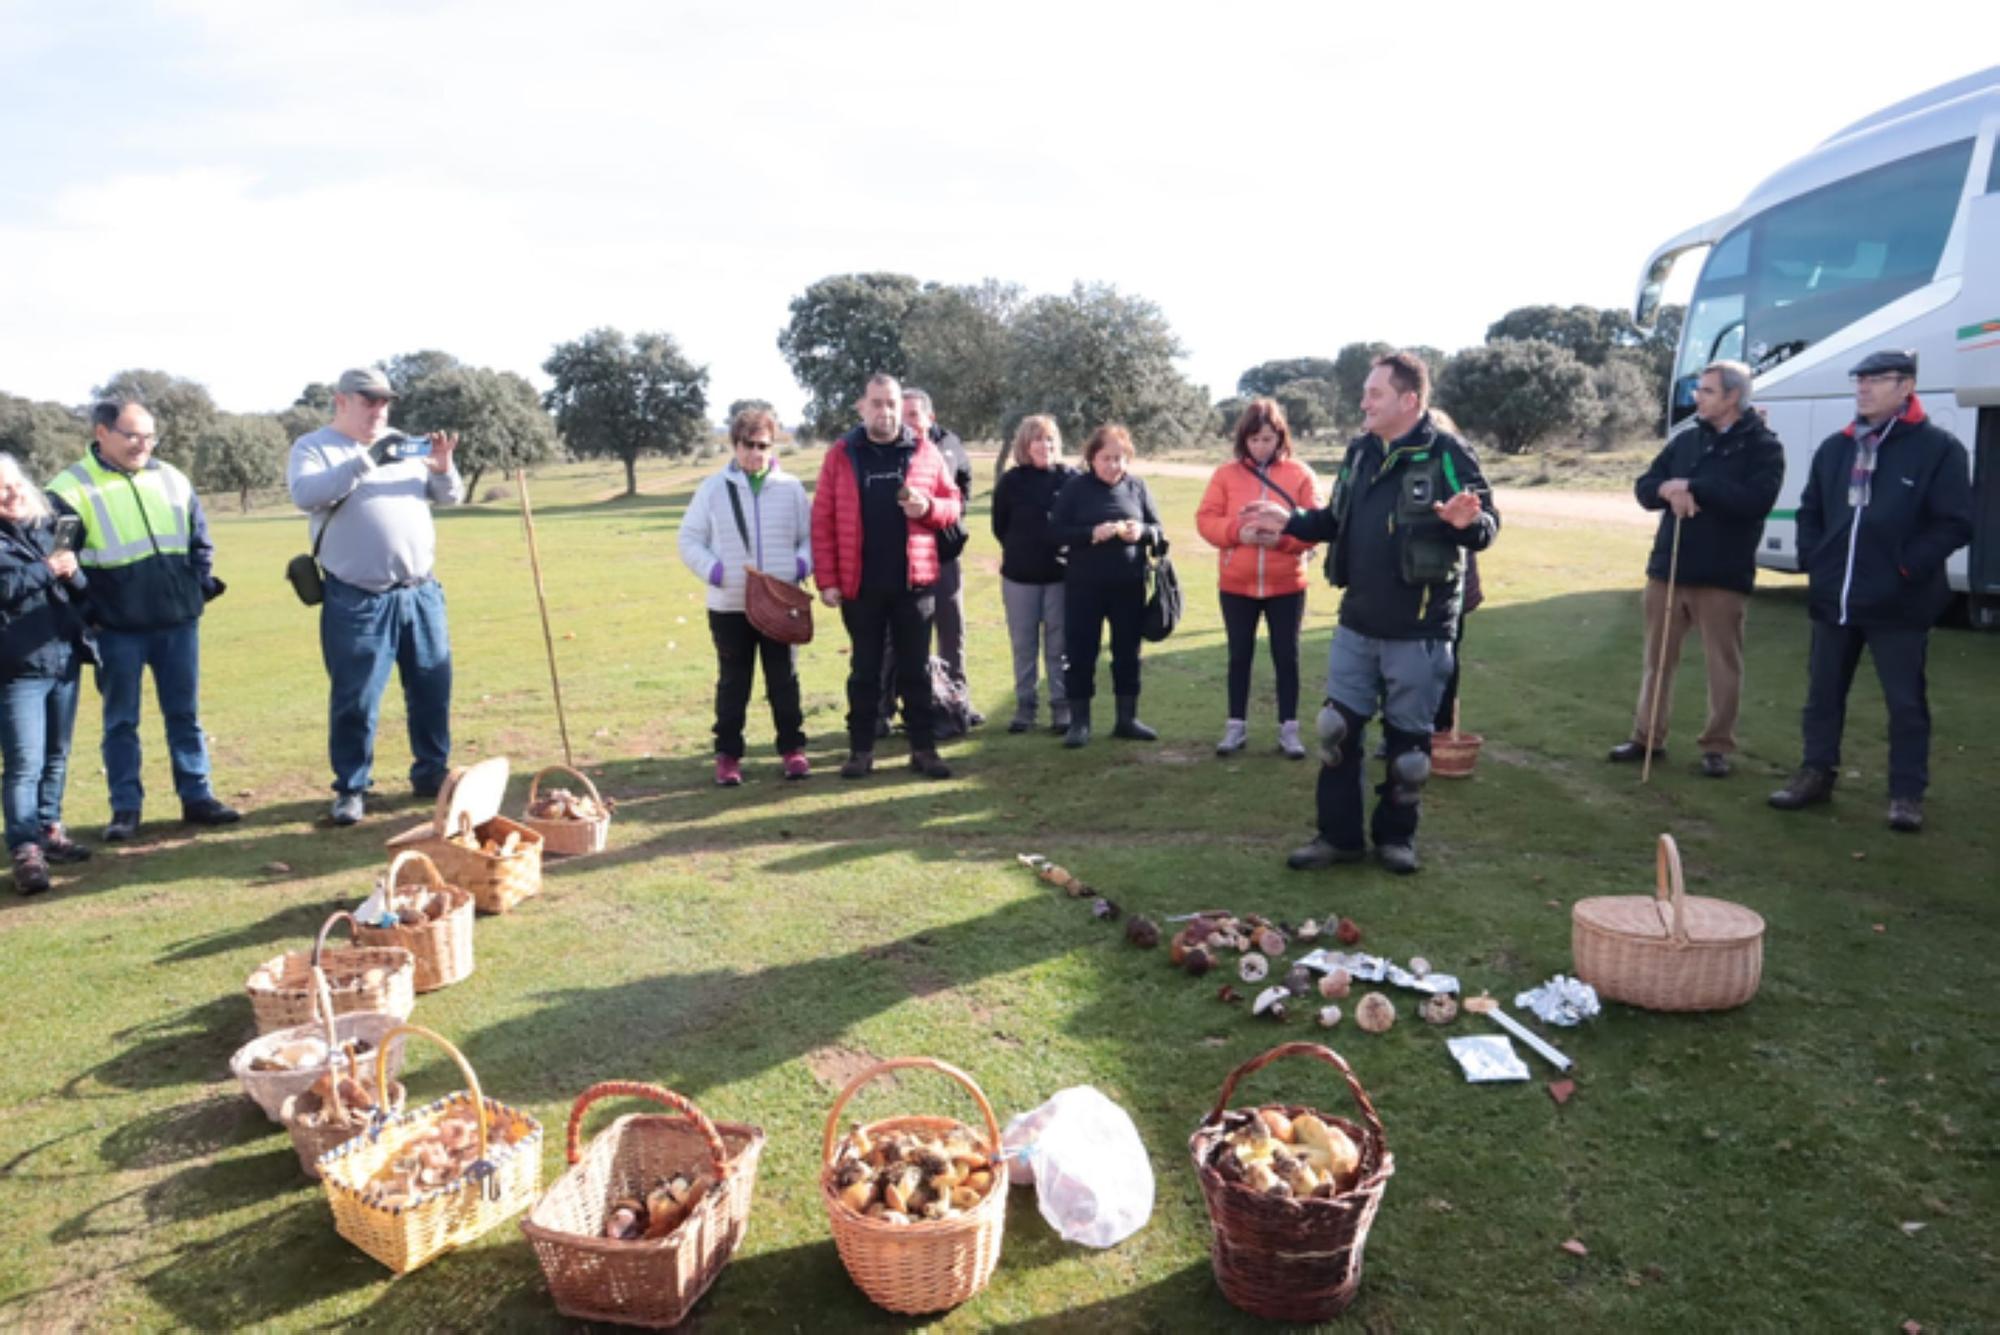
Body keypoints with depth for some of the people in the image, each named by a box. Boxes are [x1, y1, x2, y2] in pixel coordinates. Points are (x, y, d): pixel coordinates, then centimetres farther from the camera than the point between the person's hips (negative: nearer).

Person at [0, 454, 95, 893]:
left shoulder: (47, 528, 13)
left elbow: (82, 586, 13)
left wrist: (72, 572, -8)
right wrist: (47, 569, -15)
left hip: (64, 659, 6)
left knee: (56, 757, 15)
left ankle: (49, 830, 27)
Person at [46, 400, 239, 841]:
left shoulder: (172, 479, 8)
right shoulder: (72, 487, -6)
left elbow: (200, 538, 17)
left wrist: (200, 586, 6)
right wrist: (86, 613, -10)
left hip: (178, 621, 4)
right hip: (116, 628, -3)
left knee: (185, 714, 10)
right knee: (121, 721, 7)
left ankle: (196, 797, 19)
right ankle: (125, 808, 15)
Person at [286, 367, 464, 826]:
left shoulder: (404, 446, 14)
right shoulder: (312, 447, 2)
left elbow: (449, 497, 14)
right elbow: (305, 494, -17)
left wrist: (443, 466, -8)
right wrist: (366, 461, -23)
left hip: (421, 591, 5)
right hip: (356, 600, -4)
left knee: (433, 689, 10)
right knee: (355, 700, 1)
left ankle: (432, 773, 24)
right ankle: (351, 788, 14)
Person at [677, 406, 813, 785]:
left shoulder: (791, 487, 3)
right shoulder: (713, 487, 1)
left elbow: (811, 537, 8)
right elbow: (690, 541, 3)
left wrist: (799, 567, -11)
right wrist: (716, 572, -12)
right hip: (729, 606, 0)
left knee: (784, 679, 9)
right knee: (732, 682, 8)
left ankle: (792, 748, 20)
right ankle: (728, 754, 16)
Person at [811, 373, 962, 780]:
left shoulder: (925, 452, 3)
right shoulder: (841, 455, 0)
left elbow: (952, 504, 8)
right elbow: (822, 521, -3)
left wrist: (928, 507, -15)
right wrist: (826, 579, -8)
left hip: (914, 581, 1)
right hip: (860, 585, -1)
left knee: (916, 669, 8)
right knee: (864, 670, 9)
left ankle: (923, 747, 17)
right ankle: (861, 749, 17)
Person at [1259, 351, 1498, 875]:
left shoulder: (1447, 454, -11)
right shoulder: (1360, 451, 7)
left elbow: (1489, 525, -12)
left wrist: (1466, 523, -34)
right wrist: (1291, 522, 5)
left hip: (1418, 629, -6)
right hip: (1356, 622, 6)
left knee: (1407, 736, 7)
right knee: (1338, 728, 8)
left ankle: (1396, 836, 24)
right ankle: (1338, 834, 21)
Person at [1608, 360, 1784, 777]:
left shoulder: (1763, 447, -4)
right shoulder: (1686, 440, 12)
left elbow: (1756, 500, -20)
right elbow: (1644, 487, 8)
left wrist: (1692, 486, -18)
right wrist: (1669, 490, -15)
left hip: (1723, 576, -5)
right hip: (1667, 568, 5)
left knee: (1724, 665, 4)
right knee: (1658, 658, 11)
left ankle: (1717, 747, 15)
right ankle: (1647, 737, 22)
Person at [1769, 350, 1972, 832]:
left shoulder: (1939, 448, -6)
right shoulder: (1834, 448, 12)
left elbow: (1955, 524, -9)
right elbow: (1810, 512, 20)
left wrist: (1906, 567, -14)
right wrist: (1813, 560, 7)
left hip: (1898, 603, -5)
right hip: (1832, 598, 5)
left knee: (1905, 701, 3)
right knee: (1823, 692, 13)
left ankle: (1907, 793, 14)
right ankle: (1817, 773, 27)